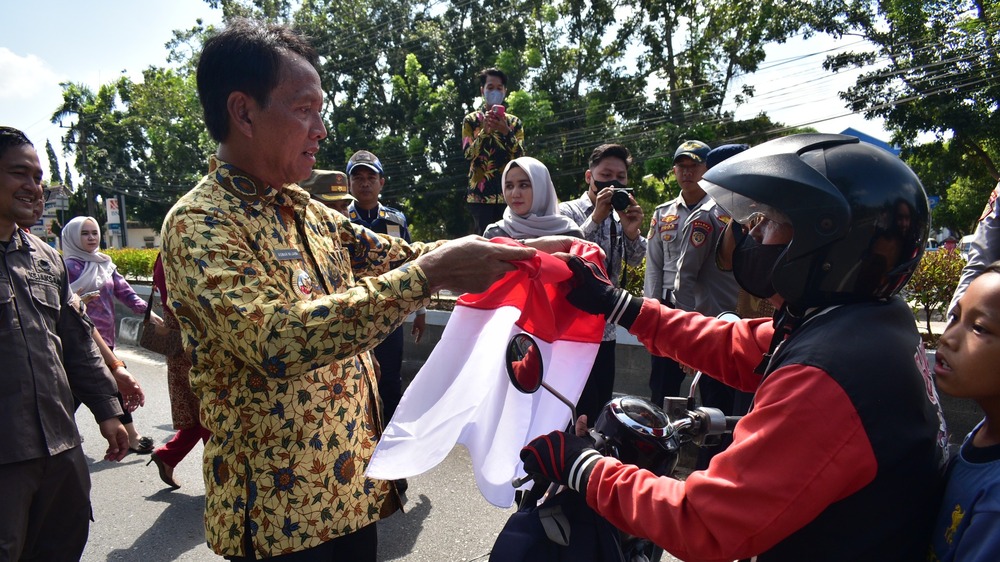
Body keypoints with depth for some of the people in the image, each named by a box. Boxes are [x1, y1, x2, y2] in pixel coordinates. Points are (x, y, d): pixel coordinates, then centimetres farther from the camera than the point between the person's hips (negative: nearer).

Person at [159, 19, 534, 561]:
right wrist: (431, 272, -31)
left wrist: (513, 250, -2)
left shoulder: (307, 212, 7)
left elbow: (397, 256, 11)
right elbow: (277, 339, -31)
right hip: (280, 511, -7)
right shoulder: (198, 224, -16)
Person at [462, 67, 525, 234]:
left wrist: (506, 132, -15)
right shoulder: (471, 120, 8)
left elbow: (520, 156, 0)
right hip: (480, 192, -2)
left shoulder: (514, 122, 13)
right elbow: (469, 155, -4)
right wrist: (485, 131, -18)